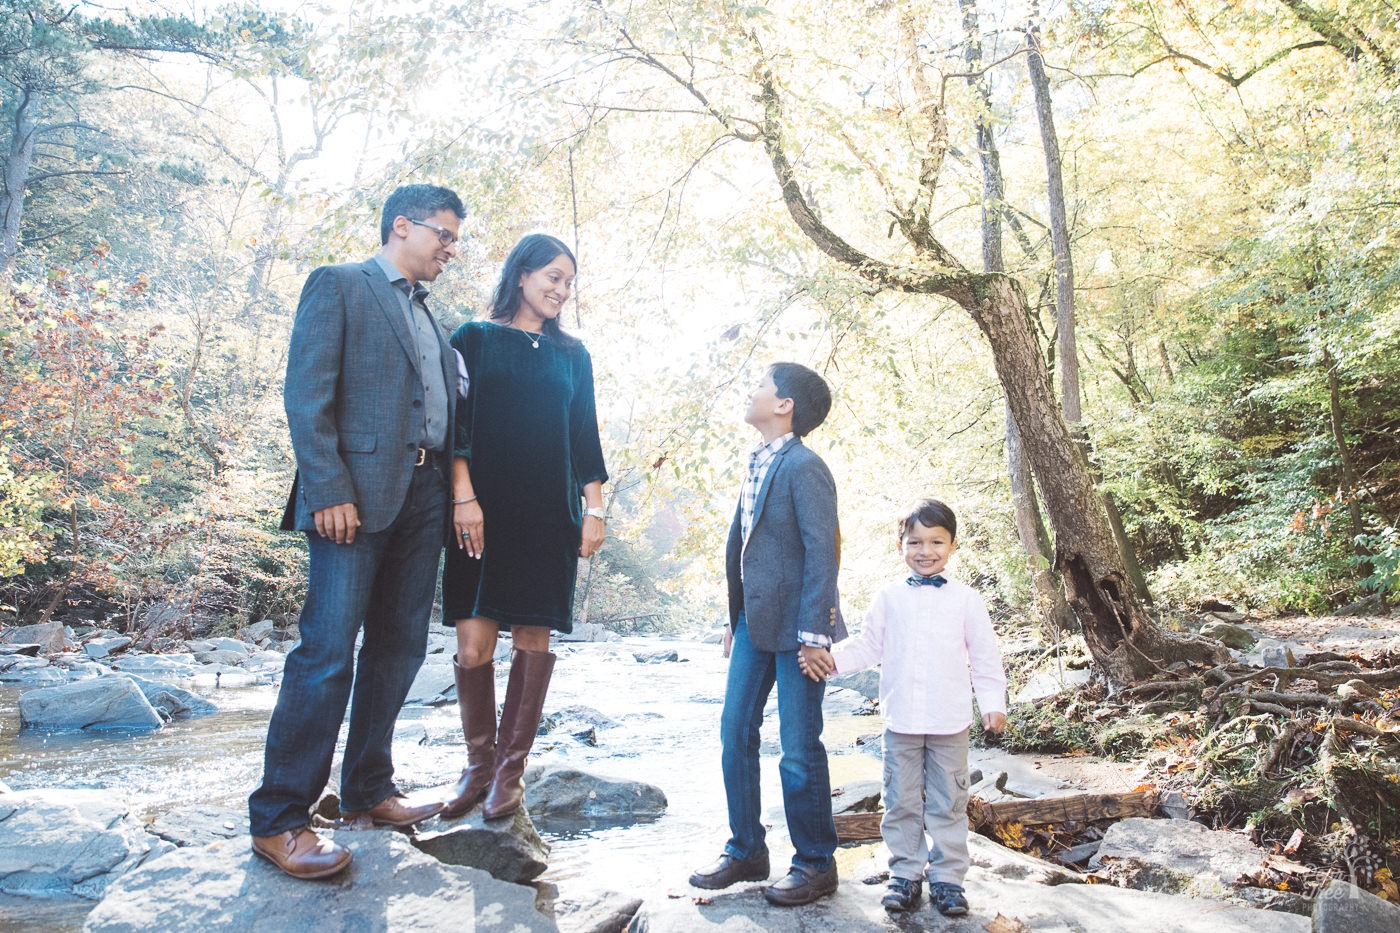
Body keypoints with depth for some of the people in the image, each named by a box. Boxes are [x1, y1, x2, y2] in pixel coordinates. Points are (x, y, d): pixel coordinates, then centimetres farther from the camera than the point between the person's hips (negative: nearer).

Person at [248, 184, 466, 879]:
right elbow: (307, 395, -9)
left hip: (424, 496, 8)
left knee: (399, 649, 10)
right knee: (327, 653, -9)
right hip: (358, 495, -8)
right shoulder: (338, 286, 2)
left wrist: (453, 493, 8)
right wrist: (327, 493, -17)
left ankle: (366, 792, 22)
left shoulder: (427, 315, 24)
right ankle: (277, 819, 1)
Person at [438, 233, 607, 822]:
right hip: (485, 511, -2)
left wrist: (594, 509, 5)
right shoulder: (475, 339, 7)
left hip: (550, 515, 2)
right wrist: (463, 497, -10)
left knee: (533, 637, 0)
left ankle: (510, 767, 12)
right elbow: (455, 422, 0)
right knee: (474, 641, -5)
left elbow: (585, 437, 13)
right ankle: (479, 763, 13)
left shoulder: (571, 355, 15)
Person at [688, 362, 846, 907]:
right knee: (735, 733, 12)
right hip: (755, 622, 9)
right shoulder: (758, 464, 13)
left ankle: (815, 865, 19)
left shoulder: (804, 468, -14)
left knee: (799, 748, 2)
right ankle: (746, 851, 27)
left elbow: (821, 553, -17)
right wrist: (735, 619, 17)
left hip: (794, 626, -9)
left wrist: (814, 634, -20)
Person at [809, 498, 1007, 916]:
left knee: (948, 803, 9)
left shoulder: (965, 599, 1)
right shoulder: (889, 598, 2)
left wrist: (993, 703, 0)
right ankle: (906, 873, 22)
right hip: (901, 721, 1)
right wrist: (834, 657, -9)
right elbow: (869, 645, 6)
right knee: (901, 802, 9)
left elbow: (984, 657, 4)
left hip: (950, 723, -1)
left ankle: (947, 876, 21)